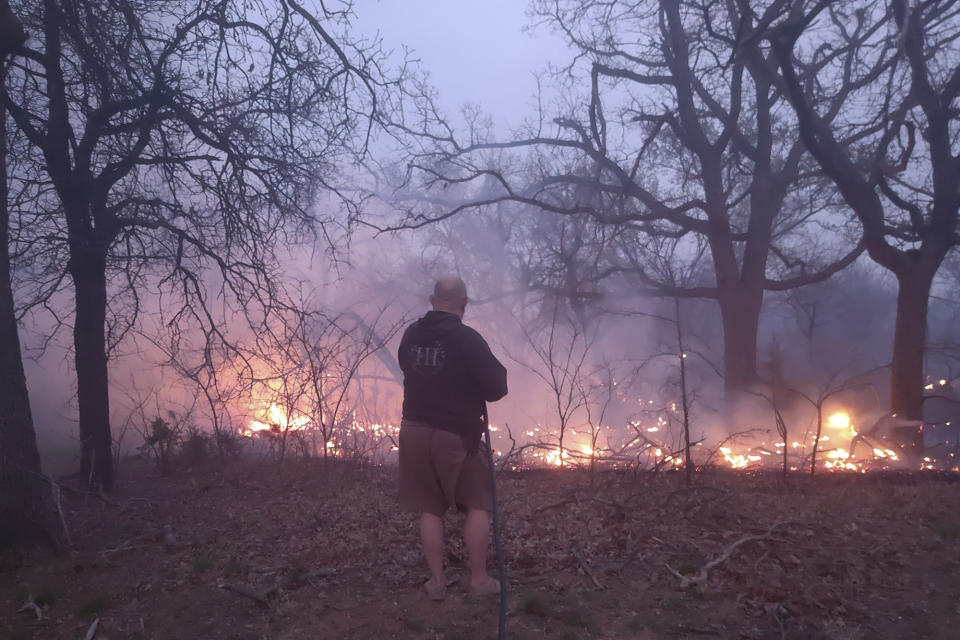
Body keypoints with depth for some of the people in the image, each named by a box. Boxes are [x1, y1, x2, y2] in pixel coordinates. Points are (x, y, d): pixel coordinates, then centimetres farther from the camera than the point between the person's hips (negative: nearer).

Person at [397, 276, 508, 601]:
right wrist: (497, 370, 5)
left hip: (414, 429, 5)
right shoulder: (467, 339, -18)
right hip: (457, 434, -5)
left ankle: (437, 580, 19)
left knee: (430, 508, 13)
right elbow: (497, 389, -14)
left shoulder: (410, 335, 0)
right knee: (478, 505, 12)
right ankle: (478, 579, 17)